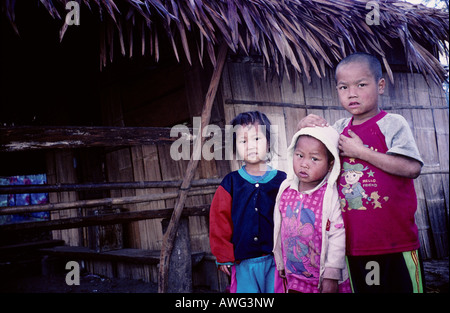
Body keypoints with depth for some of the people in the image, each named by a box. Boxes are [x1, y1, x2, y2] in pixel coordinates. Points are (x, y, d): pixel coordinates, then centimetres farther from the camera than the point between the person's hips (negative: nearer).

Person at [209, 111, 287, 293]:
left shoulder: (281, 181, 2)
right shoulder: (230, 183, 4)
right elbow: (219, 219, 5)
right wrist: (223, 256, 3)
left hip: (275, 259, 0)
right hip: (244, 263, 1)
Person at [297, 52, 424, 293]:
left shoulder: (392, 124, -5)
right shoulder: (338, 129, 10)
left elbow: (412, 168, -19)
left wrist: (361, 151, -16)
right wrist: (303, 129, 1)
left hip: (395, 239, -5)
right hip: (354, 243, 5)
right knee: (361, 287, 15)